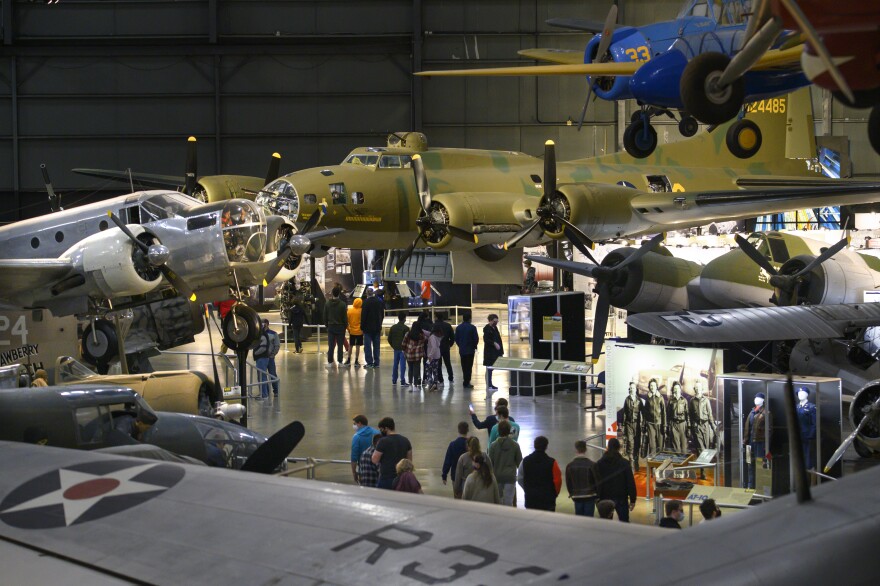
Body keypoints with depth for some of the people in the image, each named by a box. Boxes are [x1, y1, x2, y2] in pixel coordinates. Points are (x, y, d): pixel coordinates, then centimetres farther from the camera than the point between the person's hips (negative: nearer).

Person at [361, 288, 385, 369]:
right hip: (377, 328, 5)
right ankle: (376, 363, 12)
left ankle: (369, 363, -4)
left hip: (368, 328, -5)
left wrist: (362, 326, -6)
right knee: (376, 346, 11)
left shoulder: (366, 302, -14)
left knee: (368, 346, -1)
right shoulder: (379, 302, 4)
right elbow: (382, 314, 11)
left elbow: (363, 315, -14)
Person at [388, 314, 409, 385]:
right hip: (403, 349, -5)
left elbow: (389, 339, 6)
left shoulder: (393, 327, 5)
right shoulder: (406, 328, -10)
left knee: (395, 364, 13)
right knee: (402, 365, -3)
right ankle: (402, 381, -5)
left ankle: (394, 380, 16)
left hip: (396, 349, 5)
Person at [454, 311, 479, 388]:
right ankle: (467, 383, -1)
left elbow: (456, 339, 2)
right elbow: (476, 339, -11)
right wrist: (474, 346, 8)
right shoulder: (472, 327, -12)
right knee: (469, 367, 1)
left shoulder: (458, 327, 0)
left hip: (462, 350, 4)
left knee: (464, 367, 14)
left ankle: (465, 381, 19)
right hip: (470, 350, -4)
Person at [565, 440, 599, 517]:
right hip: (590, 496, -2)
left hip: (577, 497, 2)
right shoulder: (592, 464, -10)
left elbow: (568, 482, 4)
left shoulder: (570, 466, -2)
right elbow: (597, 481, -6)